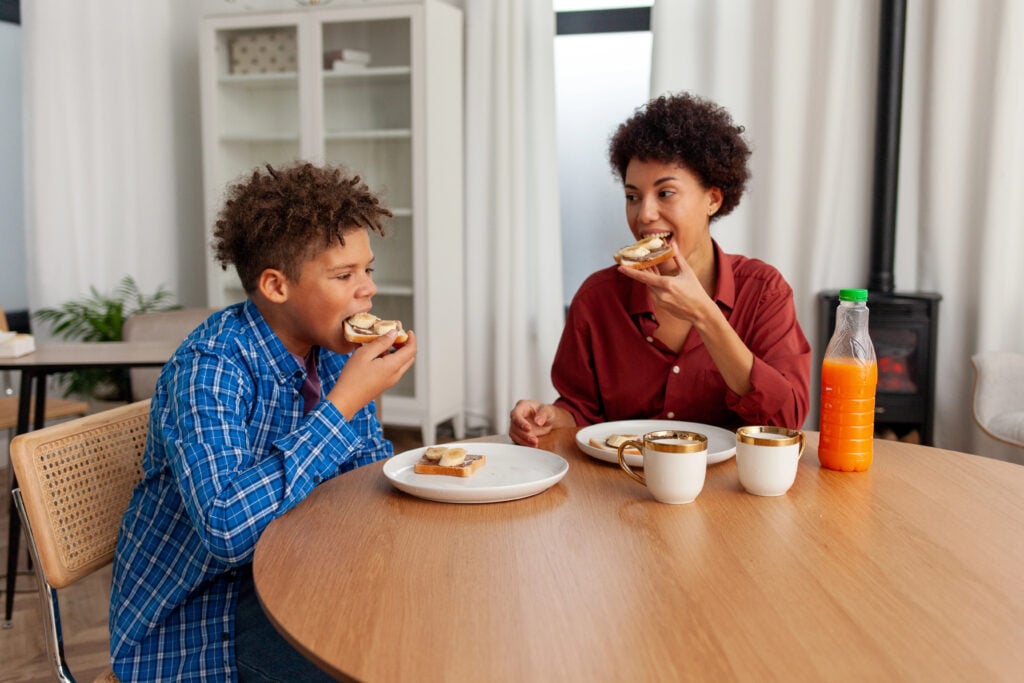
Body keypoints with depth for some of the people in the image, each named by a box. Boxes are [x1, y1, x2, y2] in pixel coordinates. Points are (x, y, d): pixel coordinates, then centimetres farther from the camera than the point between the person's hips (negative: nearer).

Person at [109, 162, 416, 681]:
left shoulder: (333, 350, -3)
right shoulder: (210, 366, -25)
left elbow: (371, 462, 10)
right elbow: (227, 527, -37)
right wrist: (344, 402, -32)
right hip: (194, 613, -7)